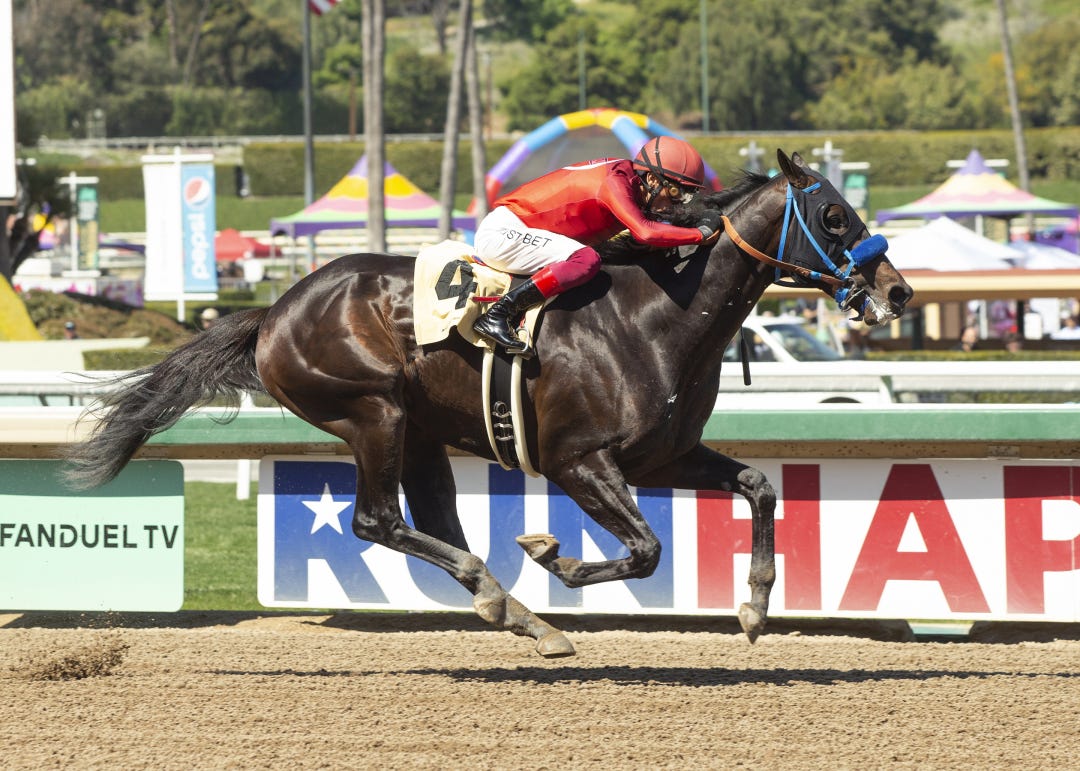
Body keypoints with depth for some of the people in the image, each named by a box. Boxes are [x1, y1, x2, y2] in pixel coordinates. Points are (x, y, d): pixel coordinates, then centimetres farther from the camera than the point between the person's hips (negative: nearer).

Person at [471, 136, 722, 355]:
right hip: (503, 231, -10)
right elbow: (645, 232, -33)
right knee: (587, 260, -26)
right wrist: (703, 232, -25)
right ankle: (497, 316, -27)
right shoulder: (617, 180, -20)